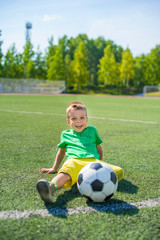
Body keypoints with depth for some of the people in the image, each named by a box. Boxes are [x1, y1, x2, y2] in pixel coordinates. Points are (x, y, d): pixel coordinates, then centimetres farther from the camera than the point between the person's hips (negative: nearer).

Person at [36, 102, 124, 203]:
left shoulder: (92, 130, 29)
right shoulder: (65, 134, 28)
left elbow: (99, 148, 34)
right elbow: (61, 151, 39)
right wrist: (54, 168, 40)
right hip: (74, 161, -2)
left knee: (119, 172, -25)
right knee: (66, 172, -40)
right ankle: (51, 187, -68)